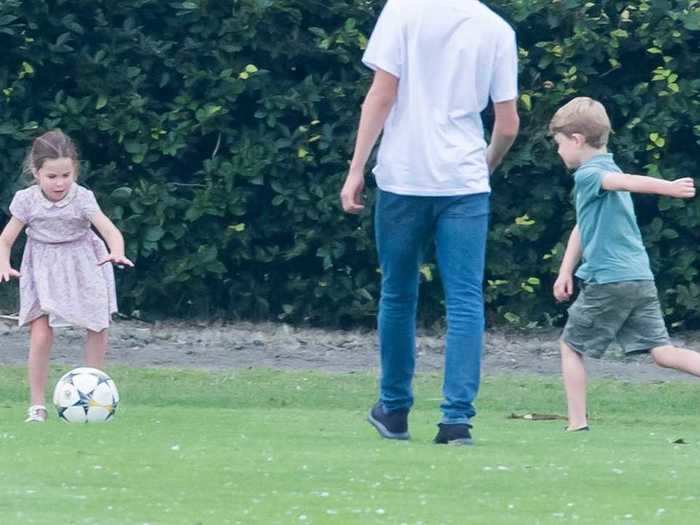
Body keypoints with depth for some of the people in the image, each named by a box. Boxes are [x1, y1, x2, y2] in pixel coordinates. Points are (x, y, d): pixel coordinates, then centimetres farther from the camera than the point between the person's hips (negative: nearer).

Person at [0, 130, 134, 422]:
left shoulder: (82, 199, -18)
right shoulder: (27, 201, -14)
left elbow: (110, 231, -26)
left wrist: (116, 253, -48)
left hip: (83, 268, 1)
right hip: (43, 272, -1)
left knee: (98, 329, 7)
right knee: (40, 336, -14)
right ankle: (37, 404, -7)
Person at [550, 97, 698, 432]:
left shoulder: (588, 175, -9)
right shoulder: (606, 172, 21)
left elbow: (624, 182, -29)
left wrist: (669, 188, -46)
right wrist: (566, 272, 22)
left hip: (607, 281, -8)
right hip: (641, 278, 8)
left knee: (571, 345, 9)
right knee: (661, 351, 0)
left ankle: (577, 423, 6)